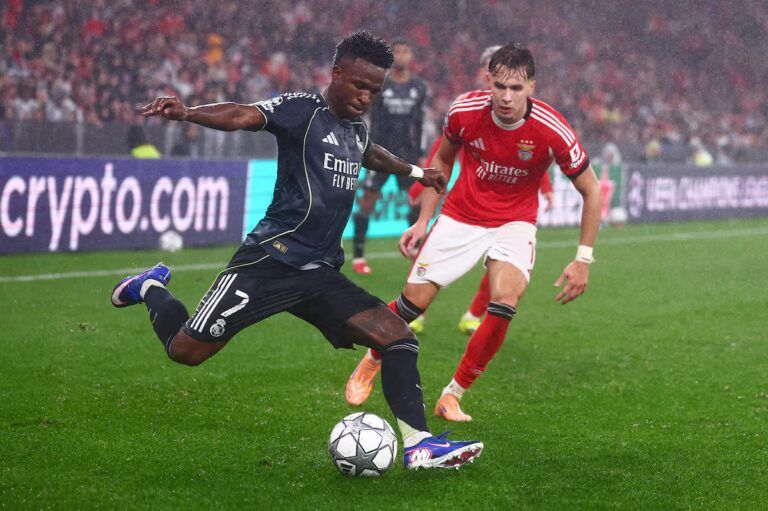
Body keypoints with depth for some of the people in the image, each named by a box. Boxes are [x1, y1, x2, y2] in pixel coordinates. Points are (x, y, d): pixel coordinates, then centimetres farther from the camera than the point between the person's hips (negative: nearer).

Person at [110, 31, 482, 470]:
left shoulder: (356, 129, 16)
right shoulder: (303, 109, -9)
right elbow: (243, 116, -27)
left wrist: (413, 171, 56)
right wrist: (187, 113, -46)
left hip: (321, 273, 7)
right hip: (272, 262, -7)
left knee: (399, 338, -8)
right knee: (187, 350, -4)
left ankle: (418, 445, -7)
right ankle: (151, 288, 27)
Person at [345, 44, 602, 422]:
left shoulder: (553, 131, -24)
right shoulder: (464, 111, -18)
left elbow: (591, 191, -10)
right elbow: (443, 159, 6)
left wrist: (583, 259, -13)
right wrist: (423, 220, 3)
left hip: (514, 223, -1)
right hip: (460, 216, 1)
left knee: (506, 301, -25)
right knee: (415, 301, -4)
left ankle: (453, 394, -7)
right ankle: (371, 363, 29)